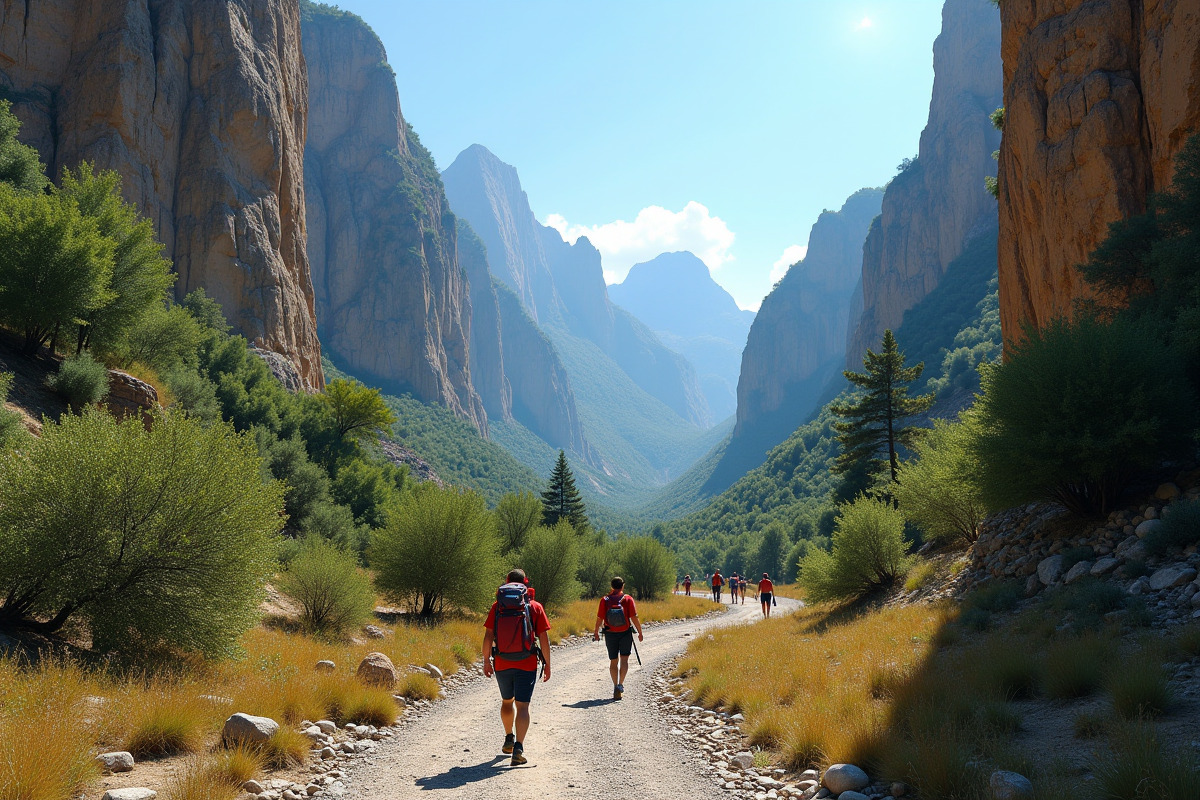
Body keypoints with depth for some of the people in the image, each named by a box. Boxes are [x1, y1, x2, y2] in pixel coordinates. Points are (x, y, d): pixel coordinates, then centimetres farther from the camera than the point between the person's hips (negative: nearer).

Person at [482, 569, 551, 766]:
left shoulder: (497, 606, 1)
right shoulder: (535, 607, -1)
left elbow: (488, 635, -1)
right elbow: (543, 638, -3)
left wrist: (486, 660, 9)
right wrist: (547, 664, 5)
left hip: (502, 665, 2)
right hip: (527, 665, -2)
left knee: (507, 701, 23)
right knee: (522, 706, 0)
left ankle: (509, 740, 36)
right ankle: (518, 748, -13)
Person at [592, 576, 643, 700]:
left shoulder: (604, 600, -3)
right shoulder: (628, 599, -6)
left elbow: (599, 618, -2)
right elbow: (634, 617, -9)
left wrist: (596, 633, 10)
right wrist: (640, 632, 0)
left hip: (610, 634, 1)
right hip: (625, 633, -1)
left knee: (613, 661, 11)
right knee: (624, 659, 9)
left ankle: (616, 687, 10)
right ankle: (621, 684, -5)